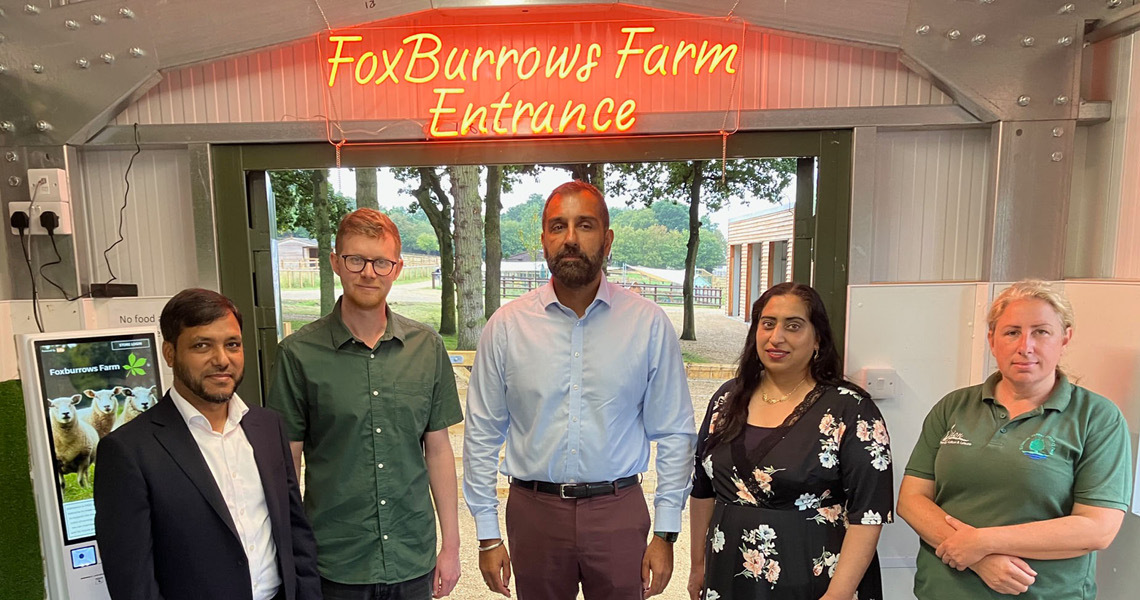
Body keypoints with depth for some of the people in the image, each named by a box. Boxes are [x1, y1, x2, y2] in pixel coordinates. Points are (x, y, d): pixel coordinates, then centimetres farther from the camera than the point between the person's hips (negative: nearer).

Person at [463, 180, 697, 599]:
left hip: (619, 511, 0)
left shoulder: (649, 323, -6)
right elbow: (482, 435, 0)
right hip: (533, 510, 1)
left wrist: (666, 533, 0)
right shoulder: (505, 325, -5)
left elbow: (674, 434, 0)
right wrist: (488, 536, 1)